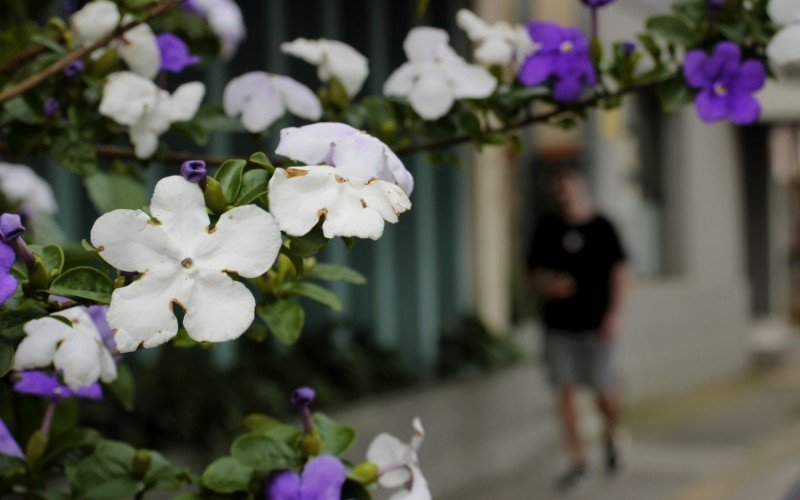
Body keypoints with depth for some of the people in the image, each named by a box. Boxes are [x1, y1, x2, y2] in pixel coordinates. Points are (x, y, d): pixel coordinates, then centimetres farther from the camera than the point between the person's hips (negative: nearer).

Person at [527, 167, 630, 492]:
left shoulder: (601, 227, -1)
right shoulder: (547, 227, 7)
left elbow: (619, 270, 0)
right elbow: (535, 270, 14)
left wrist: (614, 312, -8)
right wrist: (546, 286, -8)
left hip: (595, 323, -2)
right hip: (558, 324, 3)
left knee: (602, 391, -2)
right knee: (565, 392, -2)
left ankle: (611, 438, 30)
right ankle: (578, 462, 8)